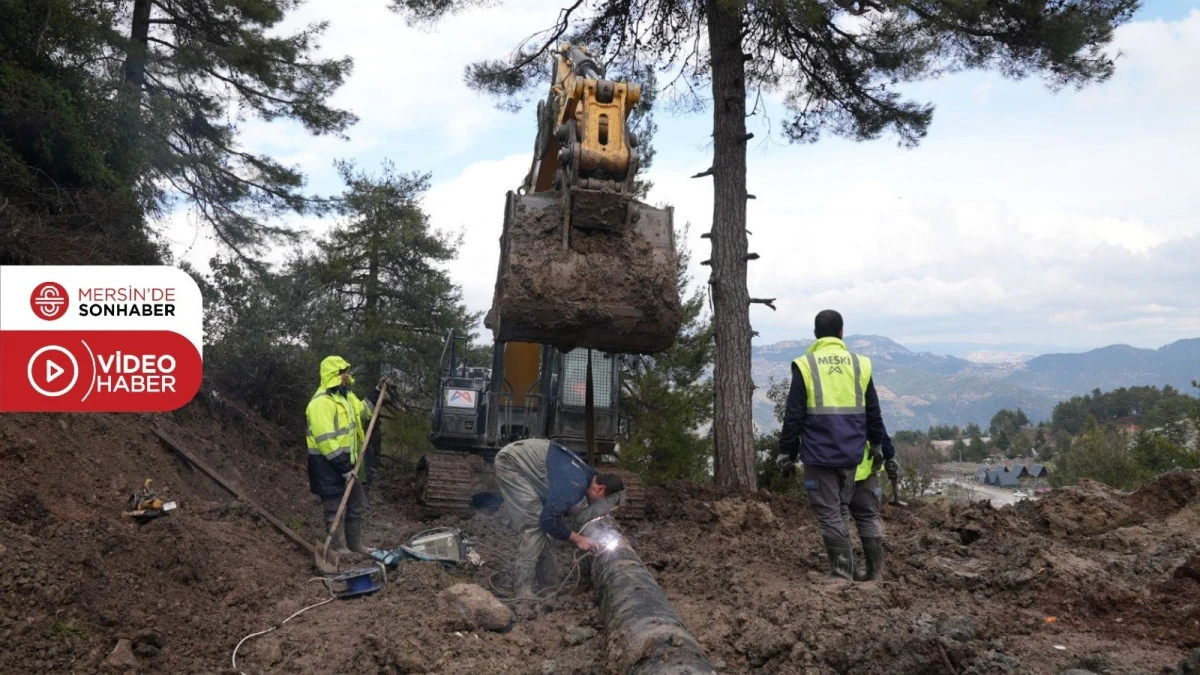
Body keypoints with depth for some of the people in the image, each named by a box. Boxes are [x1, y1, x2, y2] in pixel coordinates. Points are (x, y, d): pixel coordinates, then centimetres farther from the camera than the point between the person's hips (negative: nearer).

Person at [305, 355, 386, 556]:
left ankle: (355, 543, 30)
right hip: (328, 464, -10)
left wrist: (377, 392, 15)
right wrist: (344, 468, -24)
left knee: (357, 503, 17)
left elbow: (361, 412, 26)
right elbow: (326, 441, -26)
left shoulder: (345, 395, 8)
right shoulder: (321, 402, -23)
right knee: (333, 508, 3)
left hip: (346, 460, 10)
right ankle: (339, 548, 15)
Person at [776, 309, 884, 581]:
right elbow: (873, 414, 12)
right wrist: (877, 445, 25)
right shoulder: (860, 364, 5)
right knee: (842, 509, 18)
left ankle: (842, 572, 2)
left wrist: (786, 453, 2)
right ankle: (845, 569, 23)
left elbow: (793, 416, -7)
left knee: (828, 512, 3)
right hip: (850, 454, 4)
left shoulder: (805, 365, -6)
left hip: (819, 454, -4)